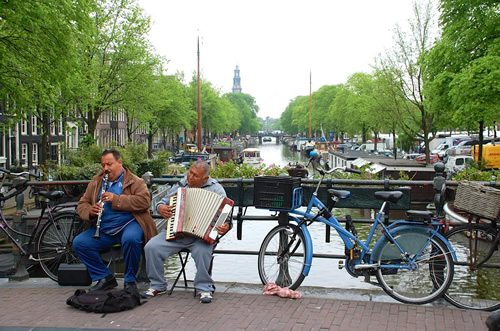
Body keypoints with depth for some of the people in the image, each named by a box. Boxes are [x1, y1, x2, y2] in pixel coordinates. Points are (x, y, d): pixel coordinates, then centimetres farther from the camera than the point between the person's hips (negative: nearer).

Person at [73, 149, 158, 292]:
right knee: (79, 243, -15)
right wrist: (90, 211, -9)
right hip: (103, 229, 5)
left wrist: (116, 199, -19)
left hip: (128, 224, -5)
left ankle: (130, 280, -14)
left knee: (131, 239, -37)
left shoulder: (134, 181, 2)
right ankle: (105, 278, -2)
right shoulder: (96, 182, 18)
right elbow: (82, 204, 16)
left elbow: (144, 201, -14)